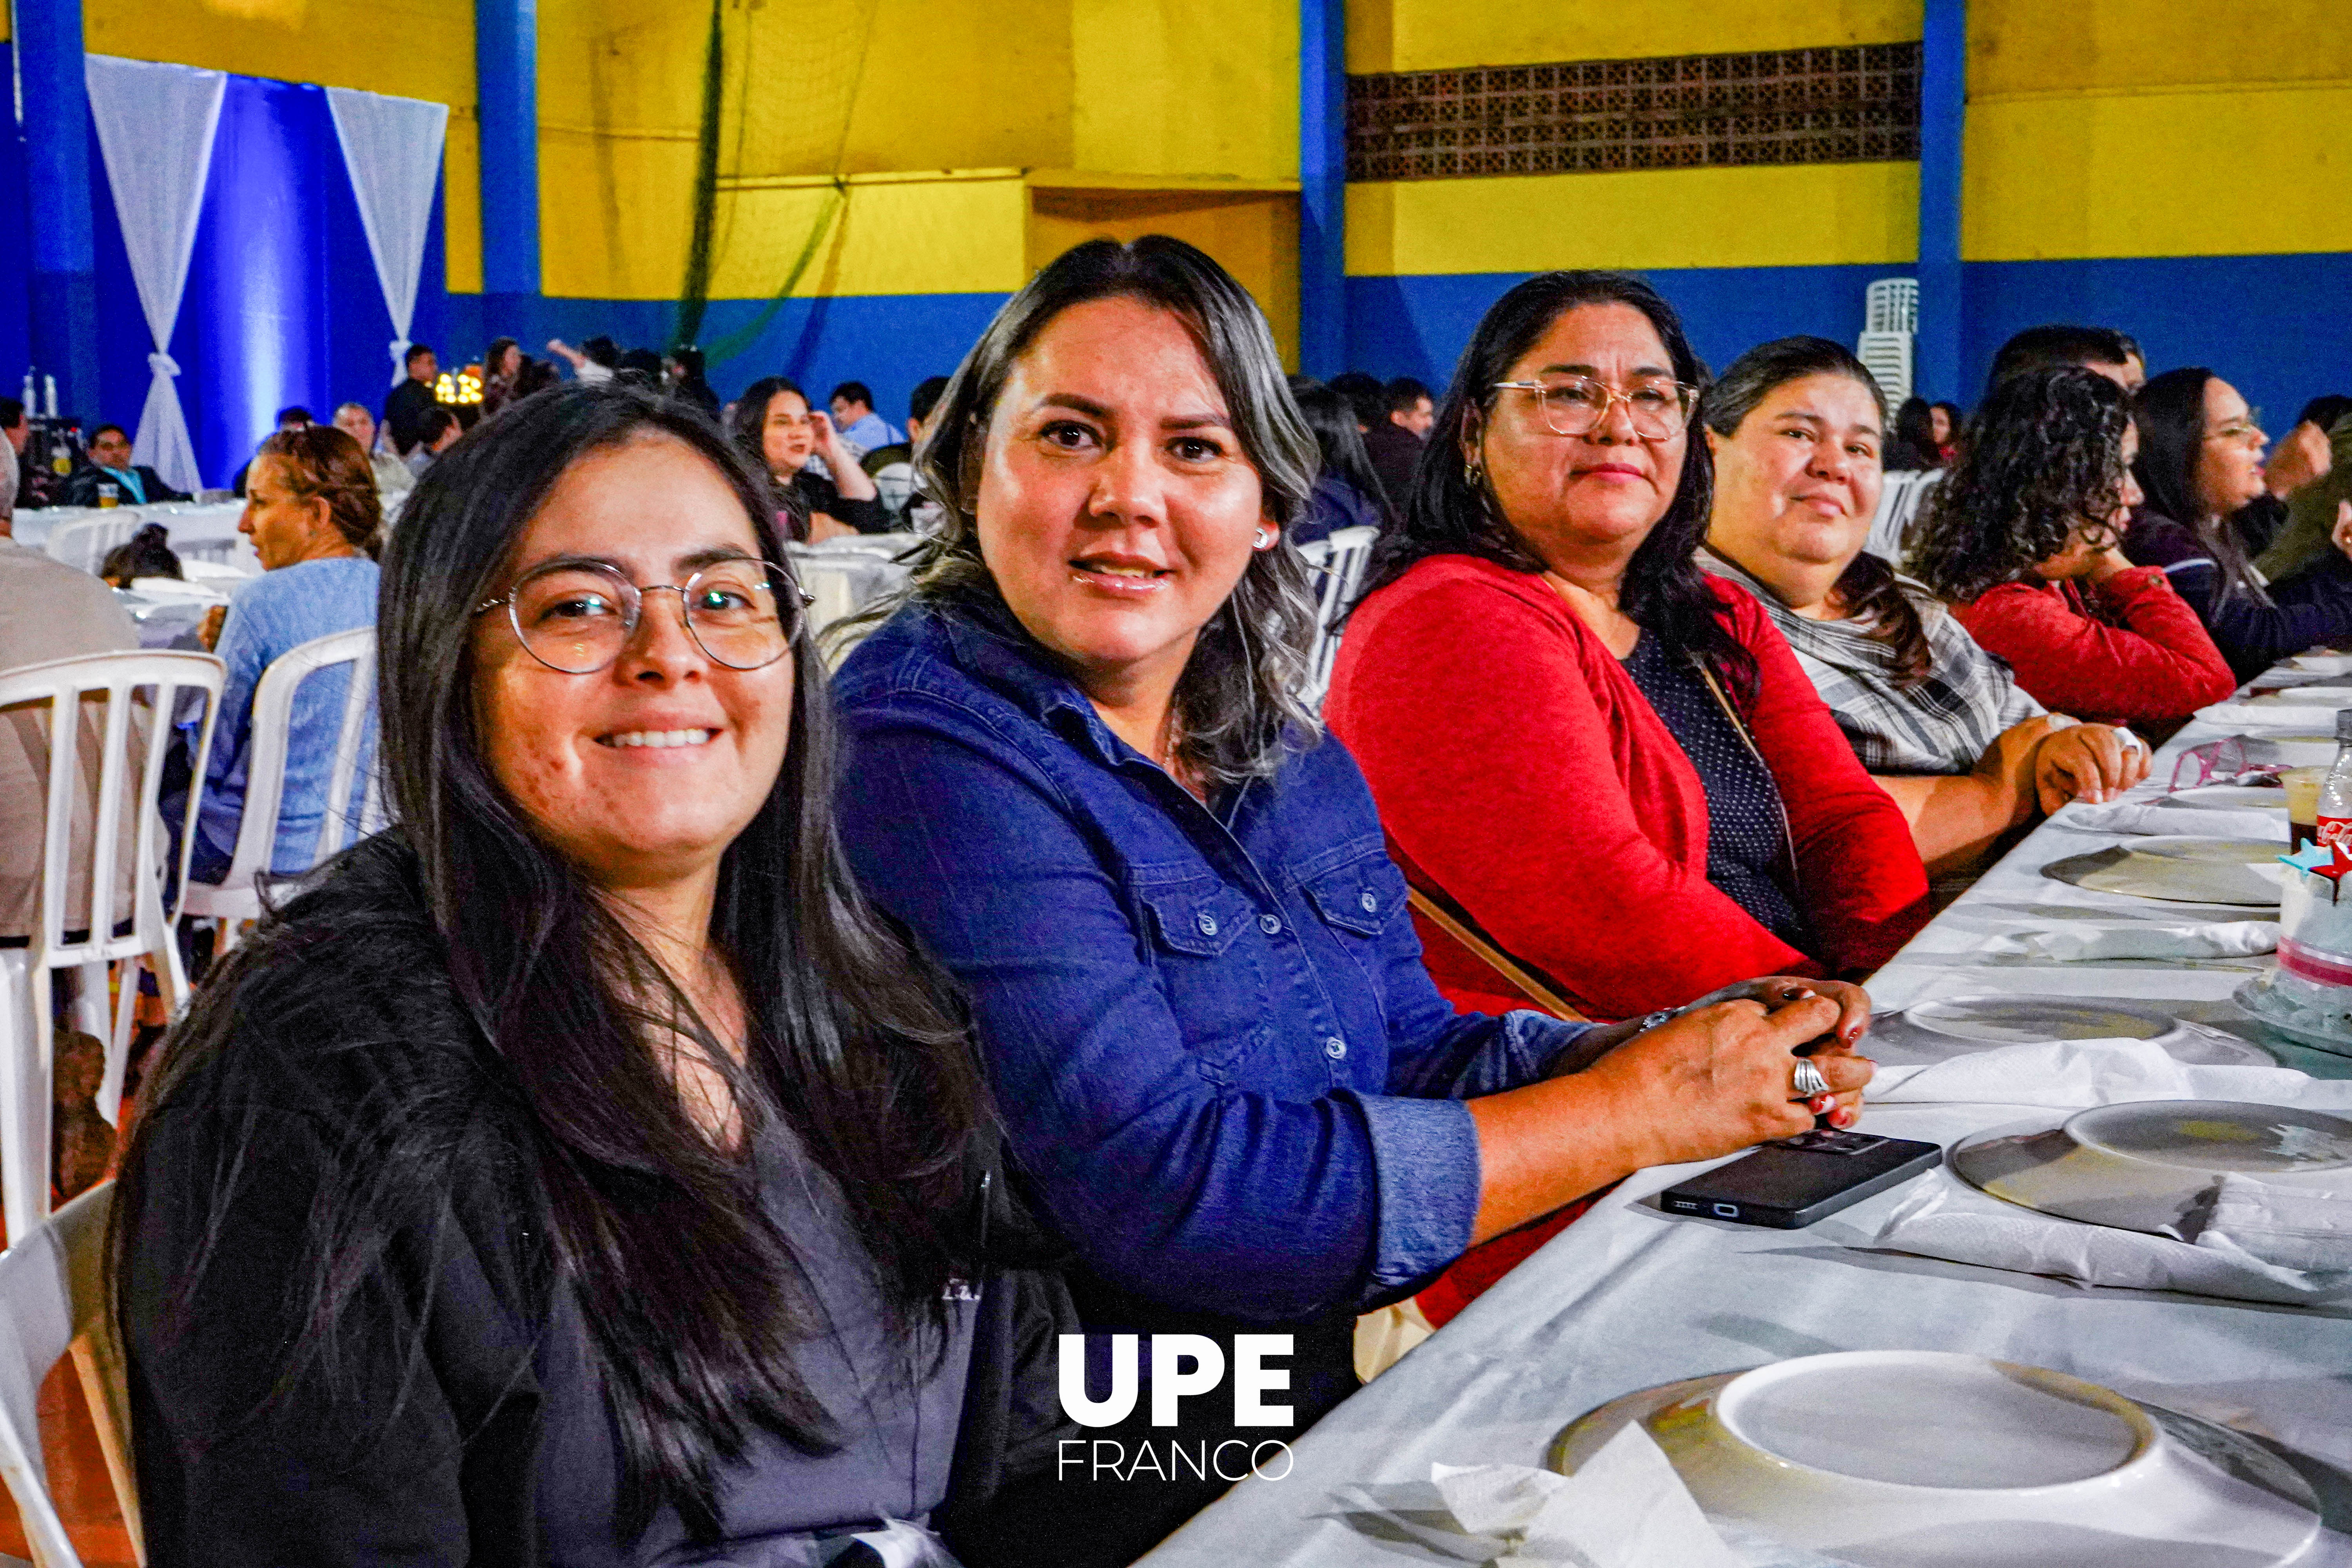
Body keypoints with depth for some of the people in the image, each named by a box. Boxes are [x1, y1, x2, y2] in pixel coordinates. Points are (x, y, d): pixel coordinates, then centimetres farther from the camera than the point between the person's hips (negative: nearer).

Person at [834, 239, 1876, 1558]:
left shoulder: (1289, 760, 9)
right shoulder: (919, 760, -18)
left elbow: (1411, 1052, 13)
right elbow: (1169, 1191, -24)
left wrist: (1680, 1049, -6)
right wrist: (1635, 1109, -16)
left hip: (1350, 1385, 7)